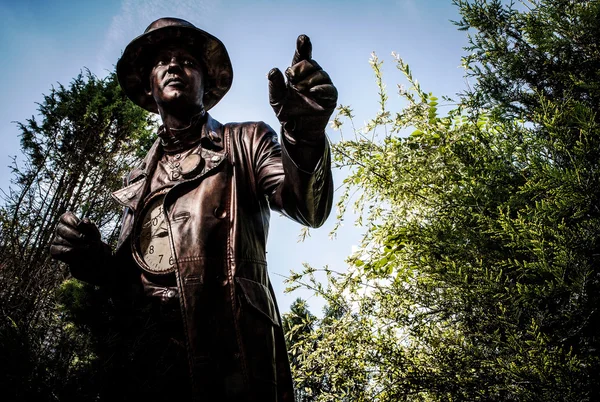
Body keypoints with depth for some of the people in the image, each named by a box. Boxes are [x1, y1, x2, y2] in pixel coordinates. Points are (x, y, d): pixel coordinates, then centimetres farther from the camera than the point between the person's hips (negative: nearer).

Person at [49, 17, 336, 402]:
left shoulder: (246, 142, 6)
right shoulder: (140, 178, 19)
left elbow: (309, 209, -11)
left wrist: (305, 134, -30)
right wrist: (93, 260, 1)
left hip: (233, 356, -4)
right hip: (145, 360, 5)